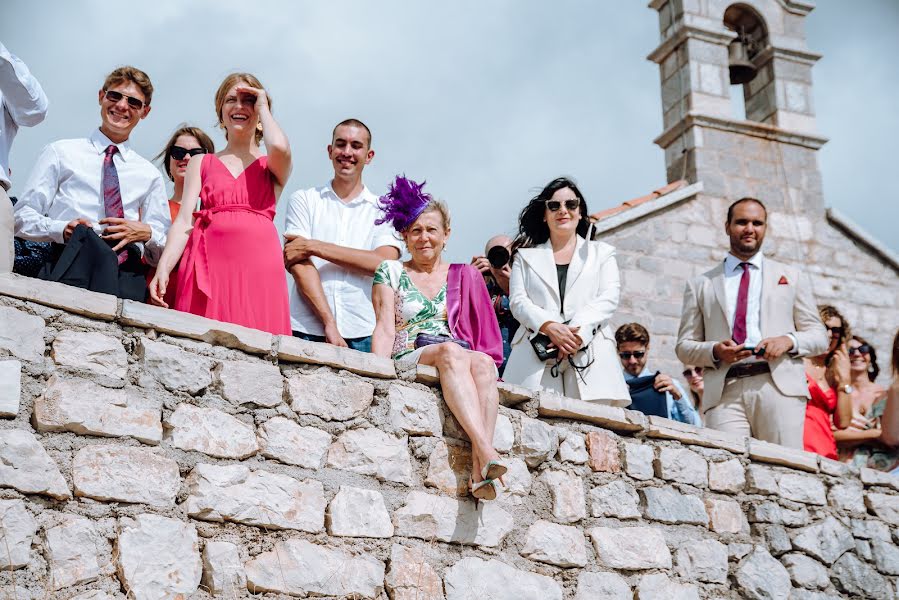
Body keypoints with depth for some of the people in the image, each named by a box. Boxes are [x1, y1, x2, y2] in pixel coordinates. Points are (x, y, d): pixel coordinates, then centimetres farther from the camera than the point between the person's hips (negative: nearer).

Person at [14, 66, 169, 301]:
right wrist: (62, 229, -8)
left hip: (127, 279, -1)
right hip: (70, 268, 1)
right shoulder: (61, 153, 17)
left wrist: (147, 233, 0)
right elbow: (22, 218, 10)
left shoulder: (150, 175, 23)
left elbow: (160, 254, 22)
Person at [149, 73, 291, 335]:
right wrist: (163, 268, -9)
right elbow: (184, 220, 8)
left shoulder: (272, 166, 16)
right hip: (209, 264, 1)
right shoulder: (200, 164, 19)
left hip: (258, 266, -1)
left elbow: (279, 147, -9)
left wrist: (263, 107, 9)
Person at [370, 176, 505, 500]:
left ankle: (478, 471, -49)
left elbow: (481, 331, 16)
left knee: (481, 362, -35)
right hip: (408, 360, -2)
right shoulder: (391, 272, 16)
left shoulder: (464, 276, 22)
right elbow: (385, 329, 5)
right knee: (451, 352, -37)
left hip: (462, 360, 2)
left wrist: (484, 361, -3)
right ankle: (486, 452, -52)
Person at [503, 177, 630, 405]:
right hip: (537, 352, 0)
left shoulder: (601, 253, 24)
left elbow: (609, 299, 9)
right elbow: (518, 301, 10)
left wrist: (578, 331, -10)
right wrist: (549, 327, -11)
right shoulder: (526, 256, 24)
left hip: (589, 354, 0)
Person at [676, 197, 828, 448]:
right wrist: (715, 351, -6)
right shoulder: (700, 285, 19)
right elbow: (684, 346, 15)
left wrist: (788, 340, -5)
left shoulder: (791, 276, 21)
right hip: (724, 393, 0)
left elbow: (819, 336, 17)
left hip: (779, 387, 0)